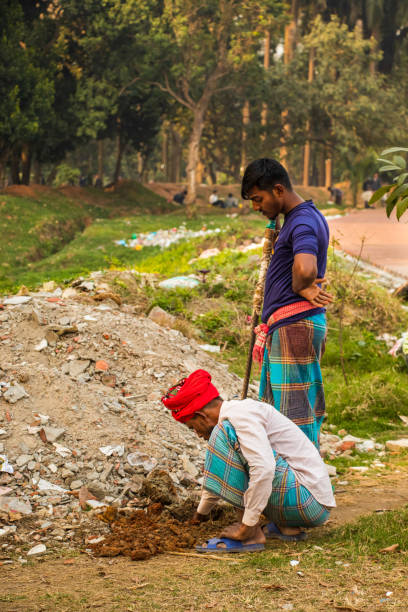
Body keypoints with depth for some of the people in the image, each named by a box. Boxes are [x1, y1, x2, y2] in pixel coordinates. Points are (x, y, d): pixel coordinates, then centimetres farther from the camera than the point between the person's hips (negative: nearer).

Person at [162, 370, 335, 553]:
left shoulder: (240, 415, -14)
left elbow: (263, 469, -29)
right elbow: (219, 475, 35)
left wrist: (247, 526, -23)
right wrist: (201, 512, 49)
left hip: (308, 501, -10)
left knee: (226, 433, -16)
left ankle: (250, 535, -18)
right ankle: (287, 527, 11)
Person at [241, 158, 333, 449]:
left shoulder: (303, 222, -16)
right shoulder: (309, 216, 18)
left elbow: (305, 270, -36)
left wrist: (299, 288, -16)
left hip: (294, 326, -11)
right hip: (294, 327, 11)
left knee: (294, 411, -8)